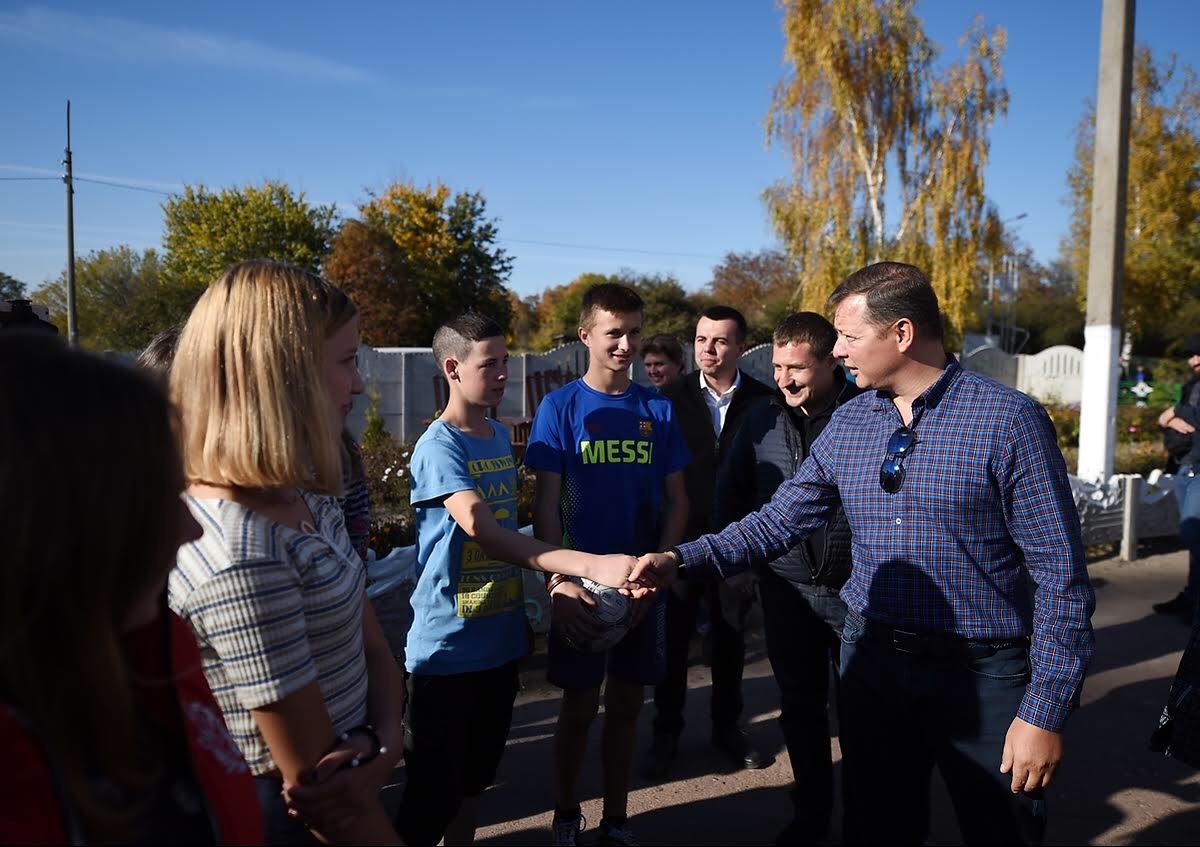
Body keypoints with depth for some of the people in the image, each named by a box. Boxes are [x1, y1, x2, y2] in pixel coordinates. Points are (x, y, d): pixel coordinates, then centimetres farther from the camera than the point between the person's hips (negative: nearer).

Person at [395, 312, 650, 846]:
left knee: (476, 776, 20)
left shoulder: (500, 437, 8)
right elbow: (479, 527, -33)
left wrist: (520, 613, 13)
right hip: (447, 649, -7)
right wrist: (589, 566, -43)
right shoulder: (439, 447, -17)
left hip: (499, 641, 7)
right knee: (434, 793, 1)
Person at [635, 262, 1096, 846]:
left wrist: (1045, 713, -14)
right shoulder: (849, 423, 3)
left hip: (981, 676, -4)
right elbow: (778, 521, 5)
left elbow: (1061, 575, -12)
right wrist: (681, 561, -7)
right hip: (873, 664, 4)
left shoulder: (1009, 419, -13)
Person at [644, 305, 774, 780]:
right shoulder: (672, 397, -4)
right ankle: (666, 732, 25)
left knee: (730, 638, 15)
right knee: (673, 639, 9)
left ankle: (727, 727, 33)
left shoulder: (761, 400, -3)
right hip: (680, 537, 0)